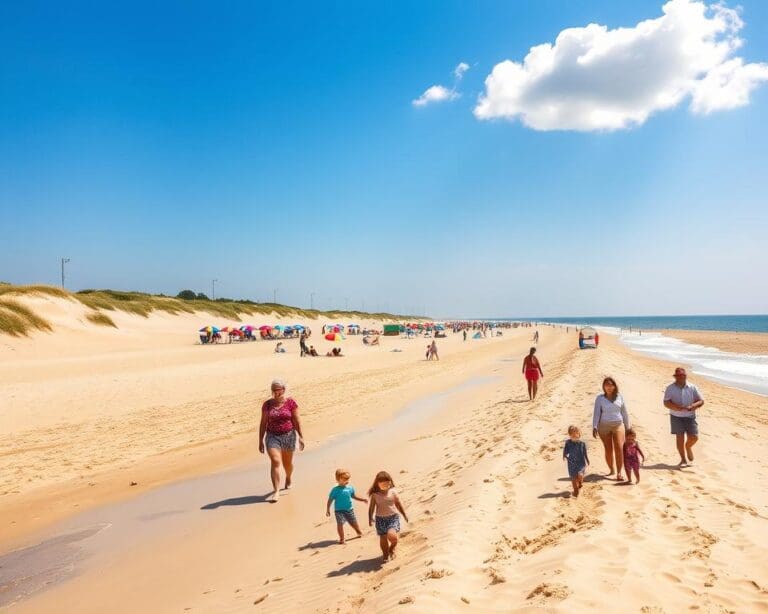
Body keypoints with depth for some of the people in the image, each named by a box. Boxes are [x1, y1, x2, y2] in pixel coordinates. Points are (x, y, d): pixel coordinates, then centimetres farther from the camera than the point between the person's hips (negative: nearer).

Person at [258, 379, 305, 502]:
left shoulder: (290, 403, -5)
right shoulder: (267, 404, -1)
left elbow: (297, 421, -2)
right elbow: (263, 423, 4)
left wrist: (301, 437, -3)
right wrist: (261, 440, 4)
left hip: (288, 436, 0)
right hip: (272, 436, 0)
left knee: (287, 462, 16)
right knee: (275, 461, -14)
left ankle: (288, 478, 47)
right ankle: (276, 491, -13)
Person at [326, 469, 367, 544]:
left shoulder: (350, 488, 0)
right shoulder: (335, 490, -11)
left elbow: (354, 496, 18)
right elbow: (330, 500, -5)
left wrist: (363, 500, 13)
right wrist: (328, 510, -6)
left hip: (349, 509, 4)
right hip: (339, 510, -4)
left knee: (354, 522, 13)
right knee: (340, 523, -15)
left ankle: (359, 532, 41)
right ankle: (341, 539, 2)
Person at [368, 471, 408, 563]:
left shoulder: (393, 492, -2)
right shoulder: (375, 494, -6)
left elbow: (398, 504, 8)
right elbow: (371, 507, -2)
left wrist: (404, 514, 14)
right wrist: (370, 518, -11)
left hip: (393, 517, -1)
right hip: (380, 518, 1)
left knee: (392, 535, -20)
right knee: (383, 538, 6)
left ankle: (392, 548, 14)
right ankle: (386, 555, 31)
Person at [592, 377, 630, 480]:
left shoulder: (619, 397, 5)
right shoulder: (599, 398, -1)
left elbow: (624, 413, 11)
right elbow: (596, 413, -4)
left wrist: (628, 427, 13)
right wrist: (594, 427, -13)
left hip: (618, 425, 1)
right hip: (604, 426, -1)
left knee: (619, 448, -11)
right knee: (608, 450, 6)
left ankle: (619, 473, -10)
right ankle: (611, 470, 22)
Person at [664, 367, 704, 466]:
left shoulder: (692, 388, 0)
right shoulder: (670, 388, -4)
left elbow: (701, 401, 1)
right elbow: (666, 403, -9)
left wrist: (692, 406, -19)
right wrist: (677, 407, -27)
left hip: (690, 416, 1)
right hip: (676, 417, -1)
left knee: (694, 437, -1)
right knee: (680, 438, -1)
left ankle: (688, 446, 34)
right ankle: (683, 459, 12)